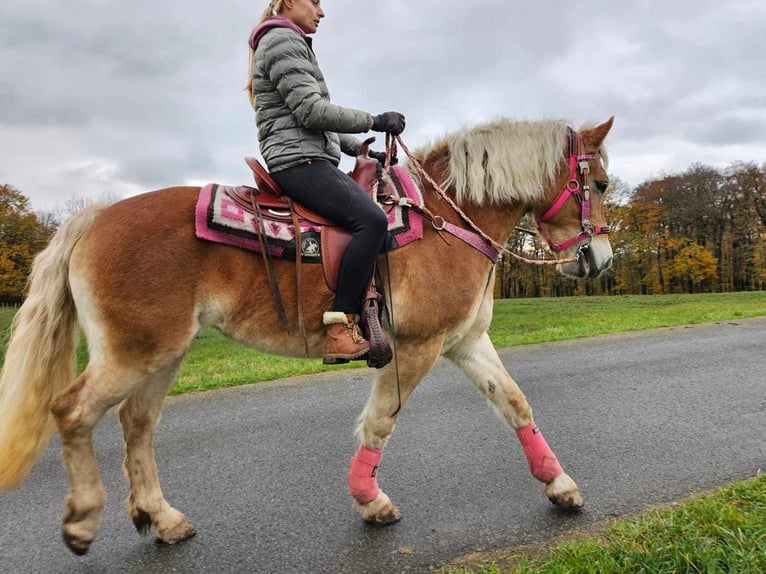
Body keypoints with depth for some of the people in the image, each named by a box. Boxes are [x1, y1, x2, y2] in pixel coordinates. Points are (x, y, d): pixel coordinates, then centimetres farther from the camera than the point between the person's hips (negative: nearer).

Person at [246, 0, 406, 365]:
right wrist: (373, 121, -9)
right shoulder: (282, 40, -3)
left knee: (373, 217, 8)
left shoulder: (292, 46, 29)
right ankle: (341, 325, -26)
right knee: (371, 219, -27)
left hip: (310, 159, 11)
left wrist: (361, 150, 16)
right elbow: (311, 111, -15)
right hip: (299, 160, -11)